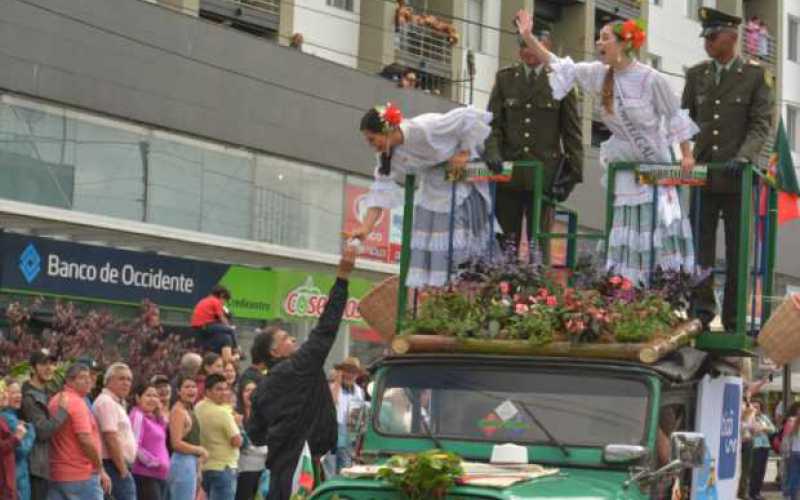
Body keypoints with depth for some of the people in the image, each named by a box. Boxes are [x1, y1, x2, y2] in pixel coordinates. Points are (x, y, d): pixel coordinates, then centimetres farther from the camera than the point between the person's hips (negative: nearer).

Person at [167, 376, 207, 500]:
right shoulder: (178, 411, -13)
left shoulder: (188, 411, 16)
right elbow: (177, 444, -19)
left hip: (190, 463, 10)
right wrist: (200, 450, -10)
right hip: (183, 463, -10)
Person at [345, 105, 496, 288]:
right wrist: (366, 227, -18)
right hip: (435, 192, 6)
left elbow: (469, 116, -28)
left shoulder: (425, 128, -30)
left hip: (465, 180, -6)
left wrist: (465, 153, -24)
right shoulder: (392, 155, -7)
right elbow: (382, 189, -9)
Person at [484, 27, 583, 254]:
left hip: (544, 174, -2)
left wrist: (574, 171, 0)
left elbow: (572, 130, 5)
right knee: (507, 242, 3)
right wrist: (493, 154, -7)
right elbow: (494, 122, 10)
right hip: (508, 173, 2)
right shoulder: (504, 78, 12)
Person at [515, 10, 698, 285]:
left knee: (662, 226, -2)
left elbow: (675, 116, -6)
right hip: (622, 165, 4)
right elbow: (560, 67, -2)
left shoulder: (651, 79, -17)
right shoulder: (599, 74, -4)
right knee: (624, 230, 6)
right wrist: (528, 37, -10)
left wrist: (686, 155, -6)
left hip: (655, 165, -4)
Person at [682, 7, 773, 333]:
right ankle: (701, 311, 10)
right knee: (700, 246, 3)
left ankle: (734, 318, 7)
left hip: (737, 177, -3)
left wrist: (744, 156, -20)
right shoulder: (696, 75, 10)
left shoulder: (754, 76, 0)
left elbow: (761, 124, -5)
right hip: (703, 175, 3)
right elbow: (685, 119, 13)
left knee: (737, 251, 3)